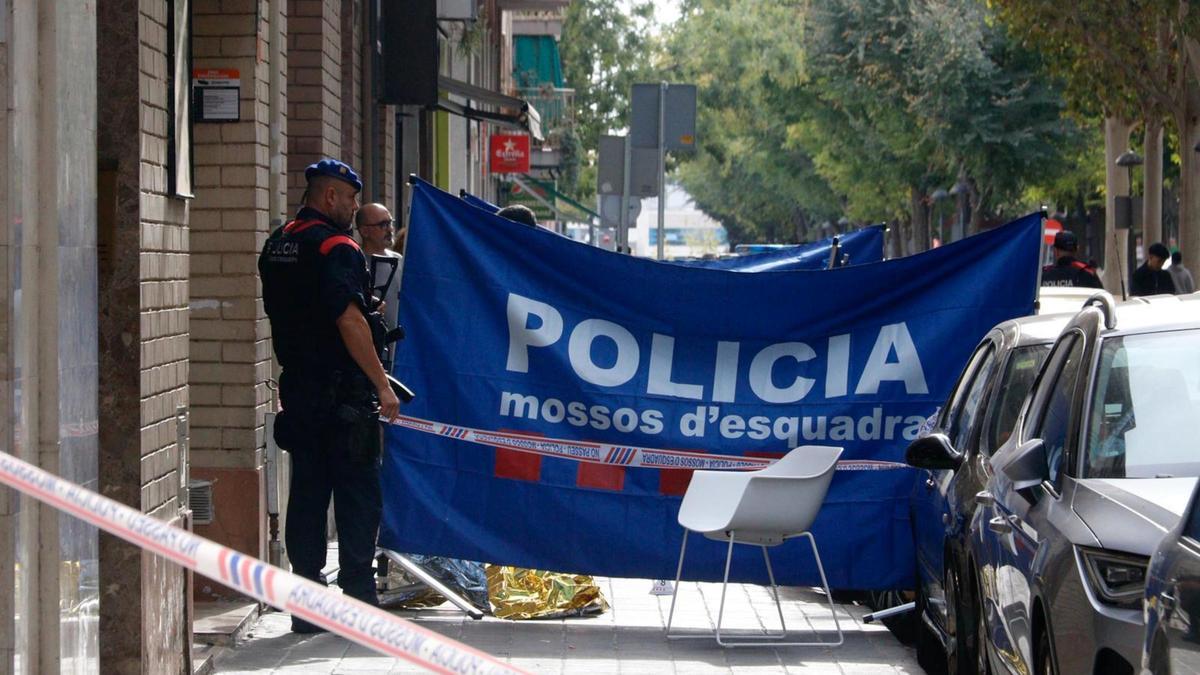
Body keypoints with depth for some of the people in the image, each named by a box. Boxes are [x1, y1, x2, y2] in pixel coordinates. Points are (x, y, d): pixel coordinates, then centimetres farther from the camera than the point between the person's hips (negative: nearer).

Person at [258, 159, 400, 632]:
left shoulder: (277, 246, 13)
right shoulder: (335, 246, -13)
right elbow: (349, 320, -21)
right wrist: (382, 385, -19)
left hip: (298, 388, 8)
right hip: (343, 392, -8)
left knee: (306, 493, 9)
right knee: (357, 496, -1)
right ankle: (358, 601, 0)